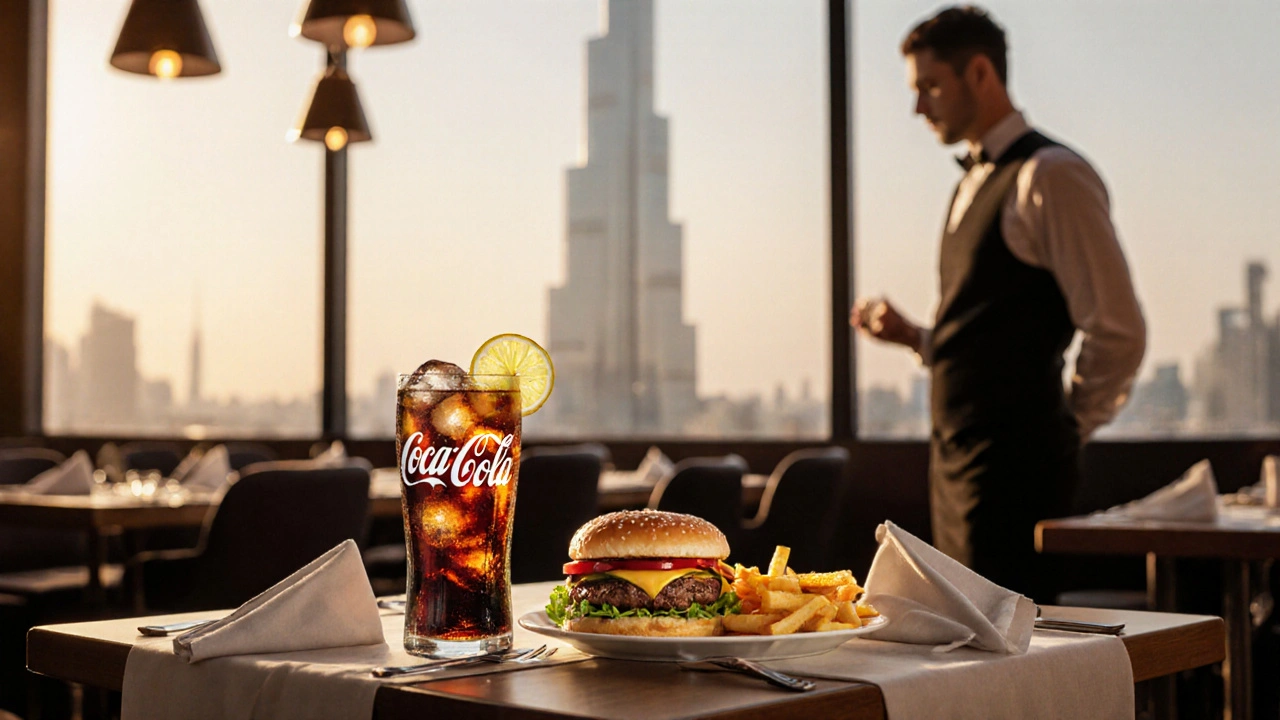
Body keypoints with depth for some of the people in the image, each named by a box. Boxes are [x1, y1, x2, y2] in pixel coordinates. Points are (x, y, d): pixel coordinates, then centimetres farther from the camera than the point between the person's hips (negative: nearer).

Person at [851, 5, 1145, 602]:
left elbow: (1118, 331, -14)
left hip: (1013, 463, -9)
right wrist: (912, 336, 9)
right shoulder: (975, 183, 18)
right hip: (956, 457, 9)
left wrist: (1069, 428, -4)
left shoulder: (1050, 175, -11)